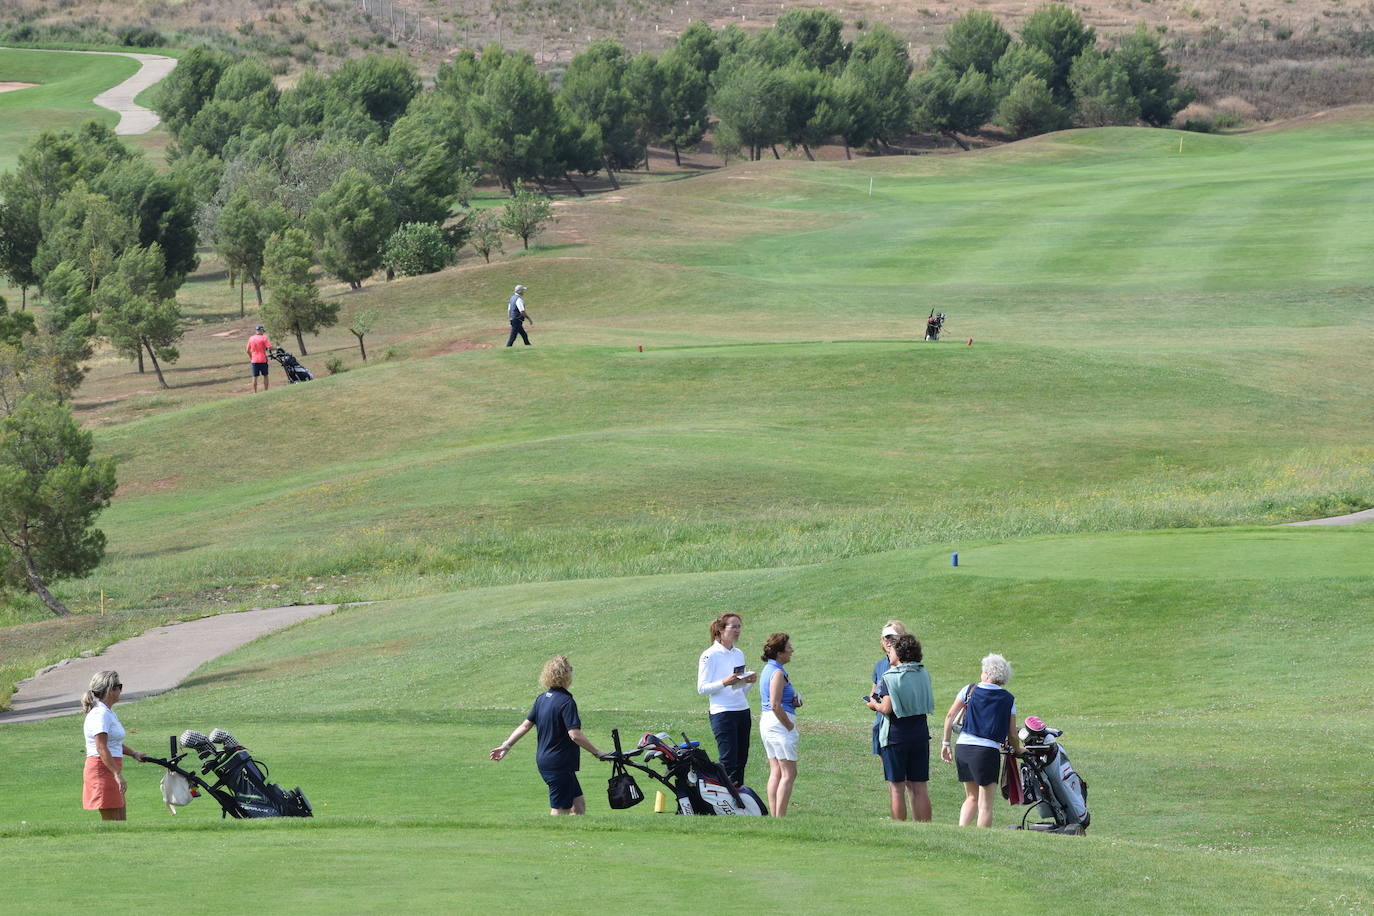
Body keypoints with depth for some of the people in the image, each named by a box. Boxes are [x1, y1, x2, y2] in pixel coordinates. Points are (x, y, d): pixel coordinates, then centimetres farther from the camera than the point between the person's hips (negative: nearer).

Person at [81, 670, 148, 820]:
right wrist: (117, 774, -28)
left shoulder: (109, 712, 17)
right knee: (111, 821, -8)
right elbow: (101, 748, -24)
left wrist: (134, 754, 16)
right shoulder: (100, 714, -16)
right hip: (102, 770, -11)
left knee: (120, 820, 12)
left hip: (110, 770, 11)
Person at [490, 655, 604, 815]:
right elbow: (575, 735, -24)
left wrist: (506, 745, 14)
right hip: (560, 764, -9)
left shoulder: (542, 699, 8)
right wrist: (596, 752, -16)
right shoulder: (566, 702, -17)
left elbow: (526, 725, 10)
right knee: (560, 810, -3)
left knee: (578, 803, 14)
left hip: (544, 761, 9)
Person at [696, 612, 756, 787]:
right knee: (728, 762, -12)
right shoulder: (710, 655, -6)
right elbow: (702, 688, -10)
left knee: (741, 760, 5)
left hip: (743, 712, 7)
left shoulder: (739, 654, 16)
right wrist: (724, 682, -23)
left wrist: (749, 681, 1)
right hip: (722, 713, -7)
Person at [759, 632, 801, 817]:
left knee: (776, 772, 11)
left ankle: (774, 816, 10)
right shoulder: (778, 673, -16)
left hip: (766, 720, 10)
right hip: (779, 722, -10)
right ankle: (780, 818, -11)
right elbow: (775, 706, -23)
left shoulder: (768, 669, 14)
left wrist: (792, 701, 8)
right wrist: (789, 725, -12)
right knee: (788, 773, -7)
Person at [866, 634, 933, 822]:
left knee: (897, 788, 2)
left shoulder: (890, 677, -12)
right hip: (921, 731, 5)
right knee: (919, 788, 10)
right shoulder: (923, 674, 4)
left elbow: (887, 708, -20)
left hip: (896, 734, -5)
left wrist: (874, 705, 1)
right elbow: (929, 705, 13)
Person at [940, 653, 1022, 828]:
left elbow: (950, 716, 4)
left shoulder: (969, 690, 8)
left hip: (962, 747, 4)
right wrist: (1017, 749, 23)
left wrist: (945, 744, 12)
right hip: (987, 751, -4)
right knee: (985, 806, 1)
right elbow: (1012, 734, 4)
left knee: (972, 798, 20)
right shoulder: (1008, 700, 4)